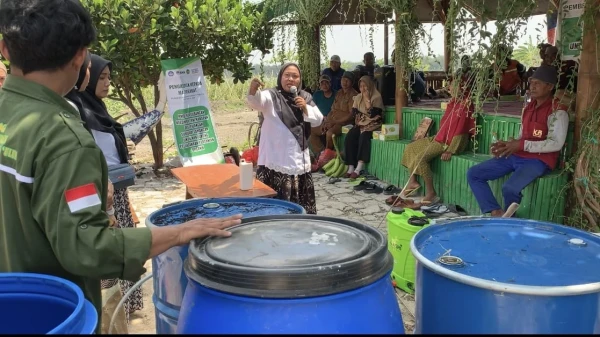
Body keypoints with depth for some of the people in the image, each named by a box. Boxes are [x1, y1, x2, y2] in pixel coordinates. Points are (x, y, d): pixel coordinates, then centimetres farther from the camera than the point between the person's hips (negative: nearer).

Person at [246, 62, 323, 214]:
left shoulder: (305, 97, 9)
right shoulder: (272, 96, -6)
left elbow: (318, 121, 6)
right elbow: (256, 102, -27)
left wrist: (305, 108, -10)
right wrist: (253, 89, -48)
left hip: (298, 159, 5)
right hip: (275, 160, -5)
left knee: (299, 201, 15)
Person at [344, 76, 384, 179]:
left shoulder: (377, 97, -6)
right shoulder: (358, 97, 13)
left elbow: (373, 114, -17)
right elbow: (354, 112, 12)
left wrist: (368, 100, -19)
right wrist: (358, 119, -6)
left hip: (372, 125, -5)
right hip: (360, 124, 5)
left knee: (364, 136, -35)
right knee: (349, 137, -24)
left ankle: (358, 169, -40)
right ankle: (351, 167, -27)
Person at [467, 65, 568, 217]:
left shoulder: (557, 111, -9)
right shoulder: (529, 107, 16)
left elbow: (556, 143, -19)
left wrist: (521, 145, -20)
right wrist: (508, 144, 1)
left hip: (538, 160, -8)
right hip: (516, 156, 8)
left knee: (510, 188, -35)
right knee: (473, 174, -4)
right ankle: (496, 213, -11)